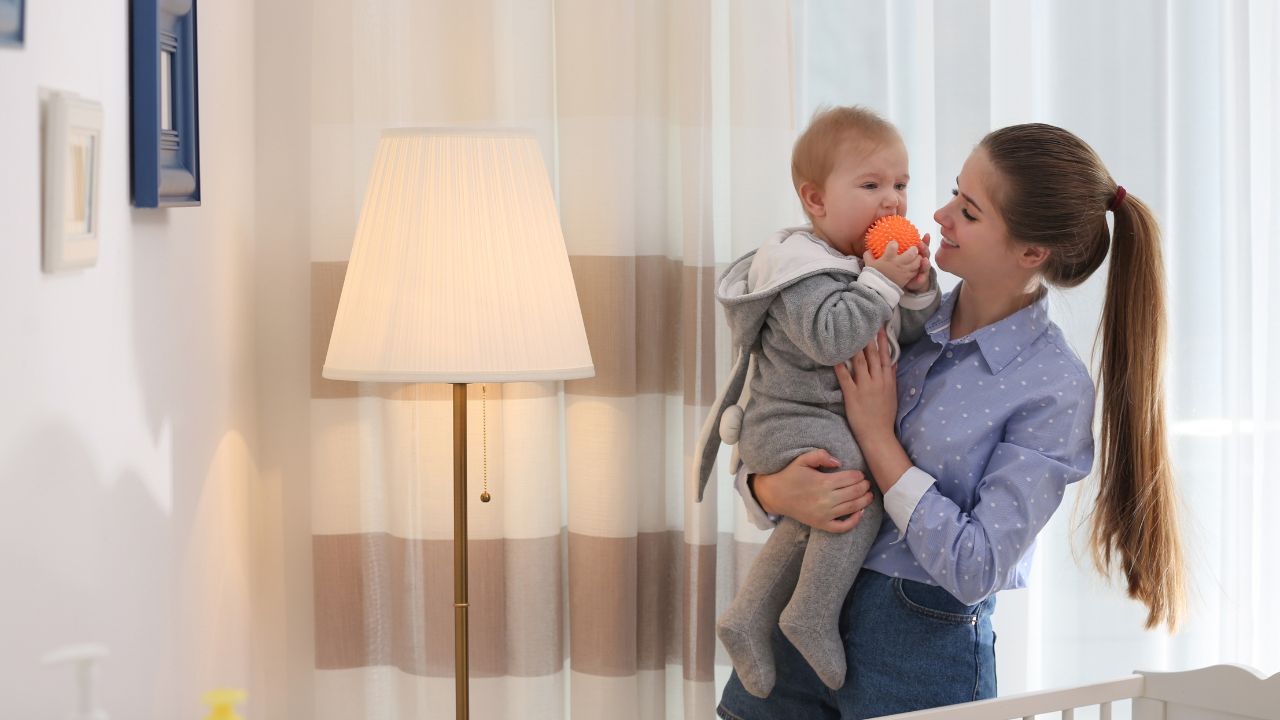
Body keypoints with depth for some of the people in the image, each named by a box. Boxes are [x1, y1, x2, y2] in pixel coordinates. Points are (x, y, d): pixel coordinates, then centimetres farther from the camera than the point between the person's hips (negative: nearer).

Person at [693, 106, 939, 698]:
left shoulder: (867, 260, 12)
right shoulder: (803, 269, -18)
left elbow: (911, 338, 14)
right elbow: (831, 337, -34)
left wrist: (917, 291, -6)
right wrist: (880, 281, -28)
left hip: (830, 422, 10)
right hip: (791, 422, -10)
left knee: (813, 521, 16)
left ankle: (747, 620, 26)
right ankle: (812, 618, -15)